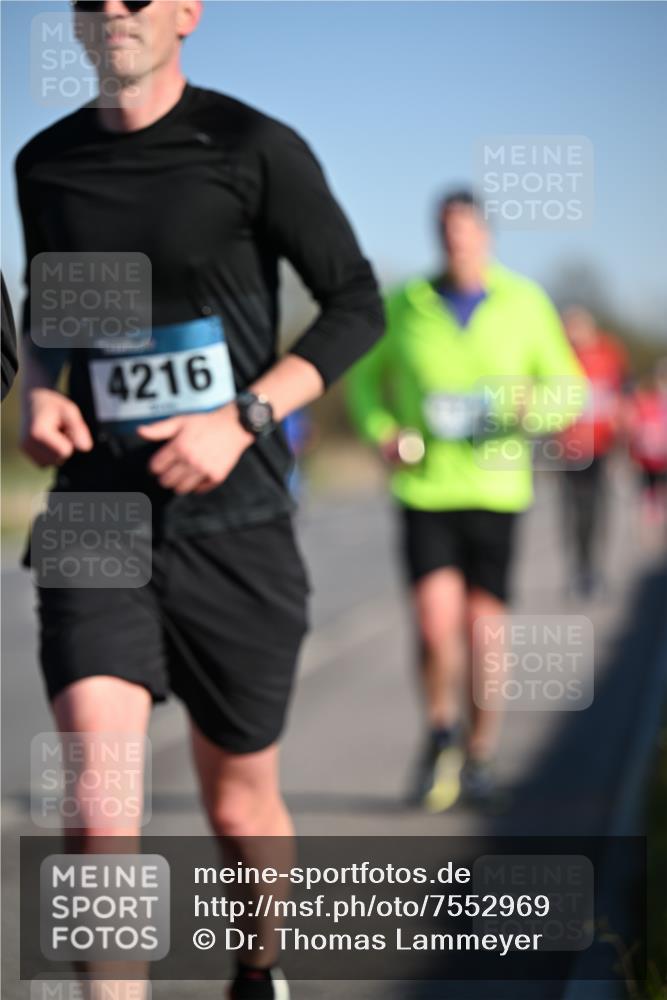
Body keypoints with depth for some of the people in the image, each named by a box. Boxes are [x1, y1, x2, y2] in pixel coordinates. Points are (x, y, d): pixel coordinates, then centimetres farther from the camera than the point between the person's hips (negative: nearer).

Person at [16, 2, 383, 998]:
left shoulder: (253, 148, -6)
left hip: (233, 519, -2)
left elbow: (357, 304, -2)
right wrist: (36, 391, 2)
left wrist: (243, 419, -14)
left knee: (240, 805, 11)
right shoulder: (45, 164, 7)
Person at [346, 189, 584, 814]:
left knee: (482, 628, 3)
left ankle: (480, 756, 22)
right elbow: (364, 376, 16)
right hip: (424, 489, 0)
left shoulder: (525, 304, 1)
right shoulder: (405, 305, 2)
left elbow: (569, 387, 8)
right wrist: (381, 432, -2)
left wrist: (529, 404, -14)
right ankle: (441, 733, 15)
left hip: (495, 488, 0)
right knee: (435, 624, -12)